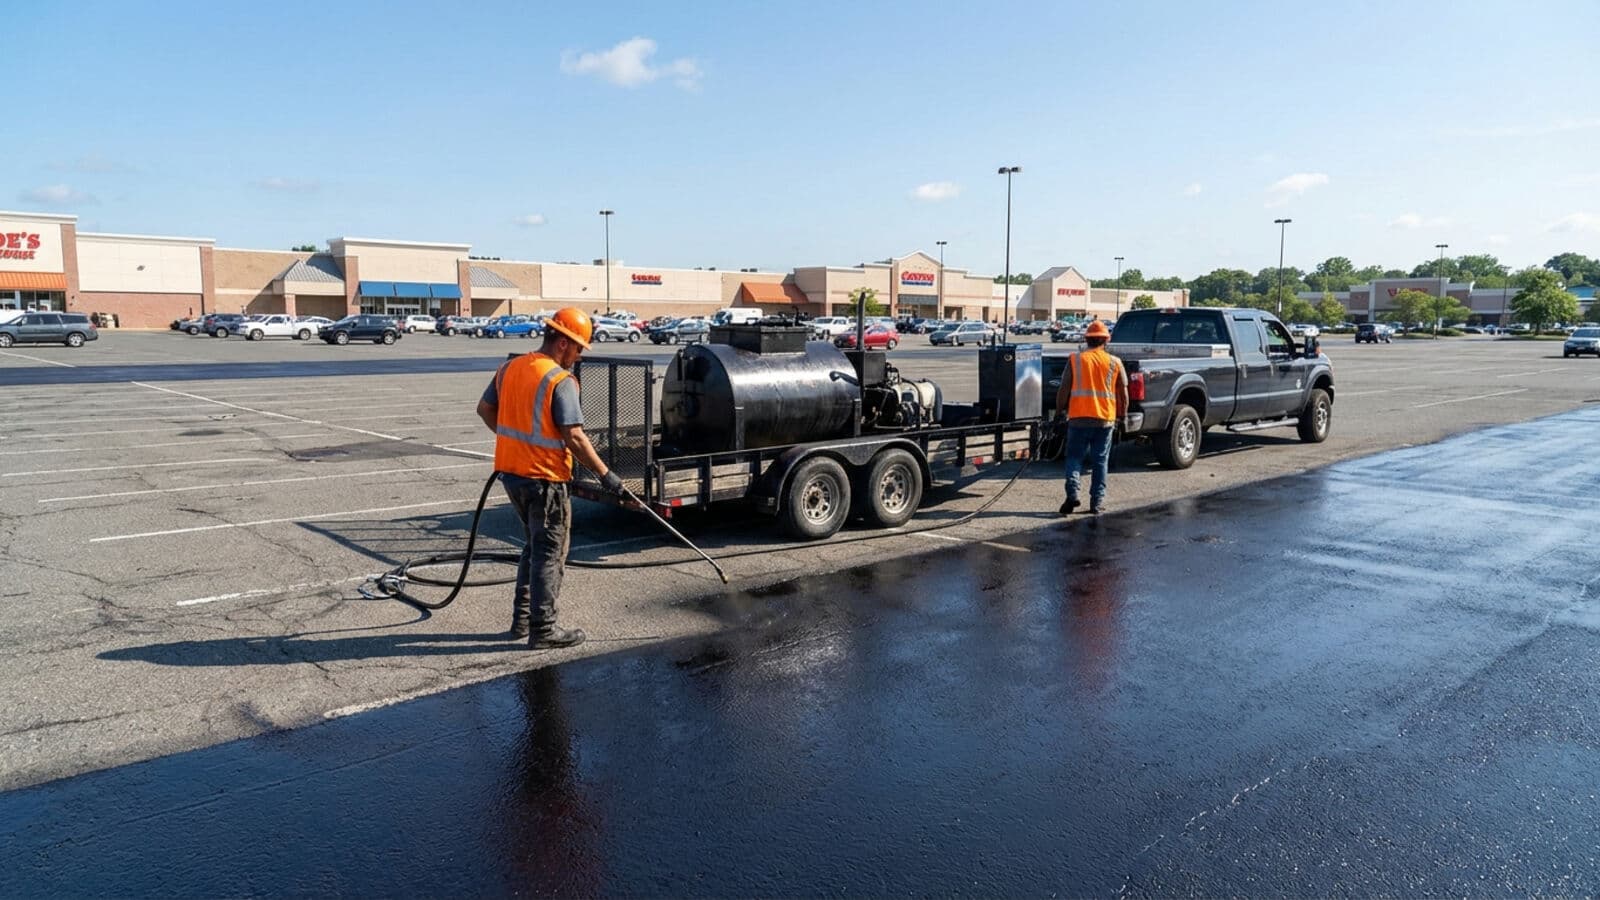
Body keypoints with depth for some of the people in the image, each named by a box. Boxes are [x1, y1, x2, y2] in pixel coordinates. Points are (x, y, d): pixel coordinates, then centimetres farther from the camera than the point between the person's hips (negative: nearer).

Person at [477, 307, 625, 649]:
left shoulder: (509, 368, 7)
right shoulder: (560, 381, -17)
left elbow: (485, 409, 17)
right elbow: (574, 437, -21)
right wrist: (605, 474, -15)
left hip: (510, 471, 8)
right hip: (544, 479, -8)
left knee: (535, 544, 22)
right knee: (549, 553, 3)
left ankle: (522, 618, 26)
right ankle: (543, 630, 9)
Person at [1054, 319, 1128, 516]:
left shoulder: (1075, 359, -1)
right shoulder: (1114, 362, 4)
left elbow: (1064, 389, -2)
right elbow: (1123, 393, 7)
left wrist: (1059, 411, 11)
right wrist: (1121, 416, 19)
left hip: (1079, 418, -1)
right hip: (1106, 419, 1)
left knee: (1074, 457, 8)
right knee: (1100, 461, 9)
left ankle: (1072, 494, -9)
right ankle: (1097, 501, 9)